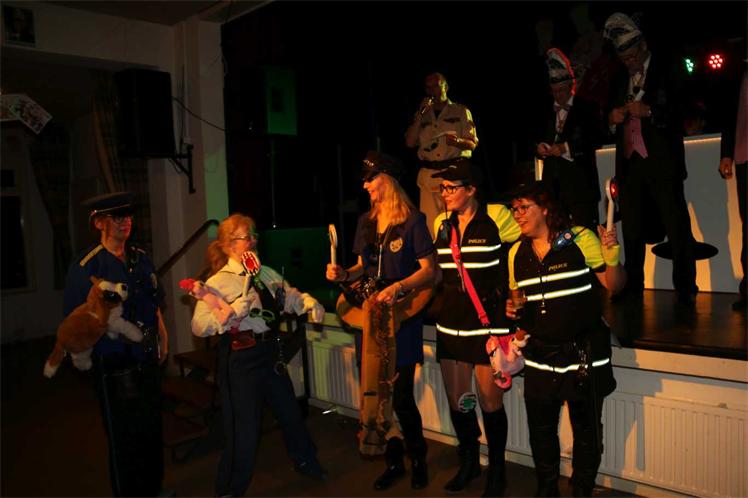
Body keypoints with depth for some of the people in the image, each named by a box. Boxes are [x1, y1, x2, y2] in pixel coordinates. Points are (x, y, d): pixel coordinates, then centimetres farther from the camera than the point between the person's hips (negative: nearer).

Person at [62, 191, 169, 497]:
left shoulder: (140, 258, 6)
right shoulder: (86, 266, -14)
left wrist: (162, 338, 12)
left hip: (148, 360, 6)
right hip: (115, 366, -6)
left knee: (152, 429, 19)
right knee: (123, 438, 8)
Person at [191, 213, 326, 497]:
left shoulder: (267, 274, 6)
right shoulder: (218, 282, -12)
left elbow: (291, 296, 16)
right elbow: (199, 326, -19)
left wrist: (310, 303, -4)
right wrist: (234, 311, -30)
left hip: (270, 353, 7)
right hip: (241, 359, -6)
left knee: (290, 411, 23)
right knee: (244, 428, 3)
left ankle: (305, 462, 50)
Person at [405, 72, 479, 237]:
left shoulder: (461, 111, 11)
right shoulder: (421, 115, 19)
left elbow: (472, 144, 3)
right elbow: (410, 142, 6)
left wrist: (457, 141, -19)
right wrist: (421, 114, 1)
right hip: (428, 173, 3)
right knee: (429, 221, -3)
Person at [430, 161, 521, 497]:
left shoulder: (496, 219, -9)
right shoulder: (442, 224, 8)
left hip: (489, 324, -5)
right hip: (451, 325, 5)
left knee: (490, 402, 3)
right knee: (457, 401, 11)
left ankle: (496, 471, 26)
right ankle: (469, 463, 34)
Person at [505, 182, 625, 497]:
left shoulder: (581, 239, -9)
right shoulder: (517, 252, 5)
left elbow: (613, 286, -7)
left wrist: (612, 258, -25)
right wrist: (511, 308, -3)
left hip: (584, 351, -3)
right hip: (540, 353, 4)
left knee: (586, 428, 11)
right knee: (540, 426, 14)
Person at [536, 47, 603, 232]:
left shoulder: (587, 108, 6)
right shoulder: (547, 112, 18)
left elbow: (596, 139, -5)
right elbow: (540, 139, 19)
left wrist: (567, 147, -15)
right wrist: (540, 148, -4)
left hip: (580, 182, -3)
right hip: (552, 181, 3)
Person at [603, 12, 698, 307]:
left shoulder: (666, 72, 4)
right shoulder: (621, 82, 17)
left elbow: (679, 114, -3)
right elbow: (612, 124, 16)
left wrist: (649, 111, -19)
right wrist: (614, 119, -6)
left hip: (662, 161, -4)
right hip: (629, 162, 4)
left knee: (677, 227, -4)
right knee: (631, 229, 6)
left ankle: (685, 289, 1)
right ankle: (633, 286, 14)